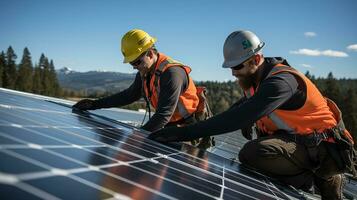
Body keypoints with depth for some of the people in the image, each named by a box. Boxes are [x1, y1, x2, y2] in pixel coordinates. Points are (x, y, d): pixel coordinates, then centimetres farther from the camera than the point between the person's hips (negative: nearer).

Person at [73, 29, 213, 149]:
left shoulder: (172, 72, -28)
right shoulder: (145, 71, 0)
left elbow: (163, 114, -31)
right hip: (171, 125, 8)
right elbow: (130, 95, 14)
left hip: (191, 125, -8)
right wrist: (95, 104, 9)